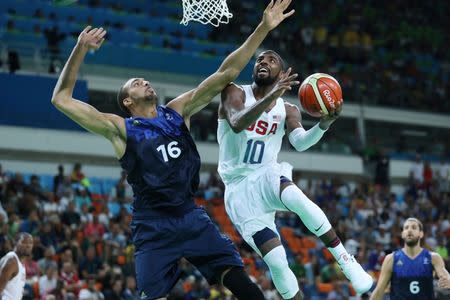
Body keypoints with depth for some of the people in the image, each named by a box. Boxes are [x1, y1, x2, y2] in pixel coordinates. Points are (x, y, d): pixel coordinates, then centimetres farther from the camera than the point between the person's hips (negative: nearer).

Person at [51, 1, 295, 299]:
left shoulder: (177, 111, 11)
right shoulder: (120, 128, 1)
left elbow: (226, 74, 6)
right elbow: (61, 99, -6)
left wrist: (263, 29, 0)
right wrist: (81, 49, -15)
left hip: (192, 215, 3)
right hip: (153, 226, -3)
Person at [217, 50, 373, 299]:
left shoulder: (287, 110, 7)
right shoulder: (235, 93, -3)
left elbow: (300, 143, -13)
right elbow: (237, 125, -25)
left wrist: (324, 124, -33)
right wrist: (272, 96, -38)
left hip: (267, 176, 2)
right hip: (239, 188, -2)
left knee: (298, 200, -36)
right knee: (276, 260, -15)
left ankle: (346, 260, -28)